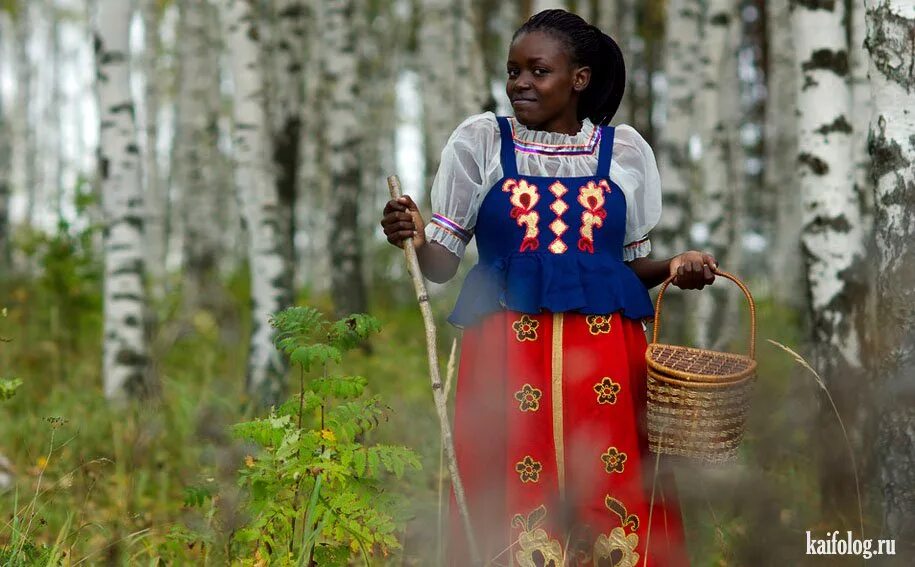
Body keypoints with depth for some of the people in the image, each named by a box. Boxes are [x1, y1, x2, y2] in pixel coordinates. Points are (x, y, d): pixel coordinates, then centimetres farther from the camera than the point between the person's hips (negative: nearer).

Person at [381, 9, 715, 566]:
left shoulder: (625, 149, 9)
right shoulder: (480, 140, 6)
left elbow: (634, 262, 15)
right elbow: (442, 262, 4)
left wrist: (675, 267, -5)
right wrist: (416, 240, -17)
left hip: (606, 353, 1)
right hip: (507, 350, -1)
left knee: (612, 501, -2)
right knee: (515, 502, -4)